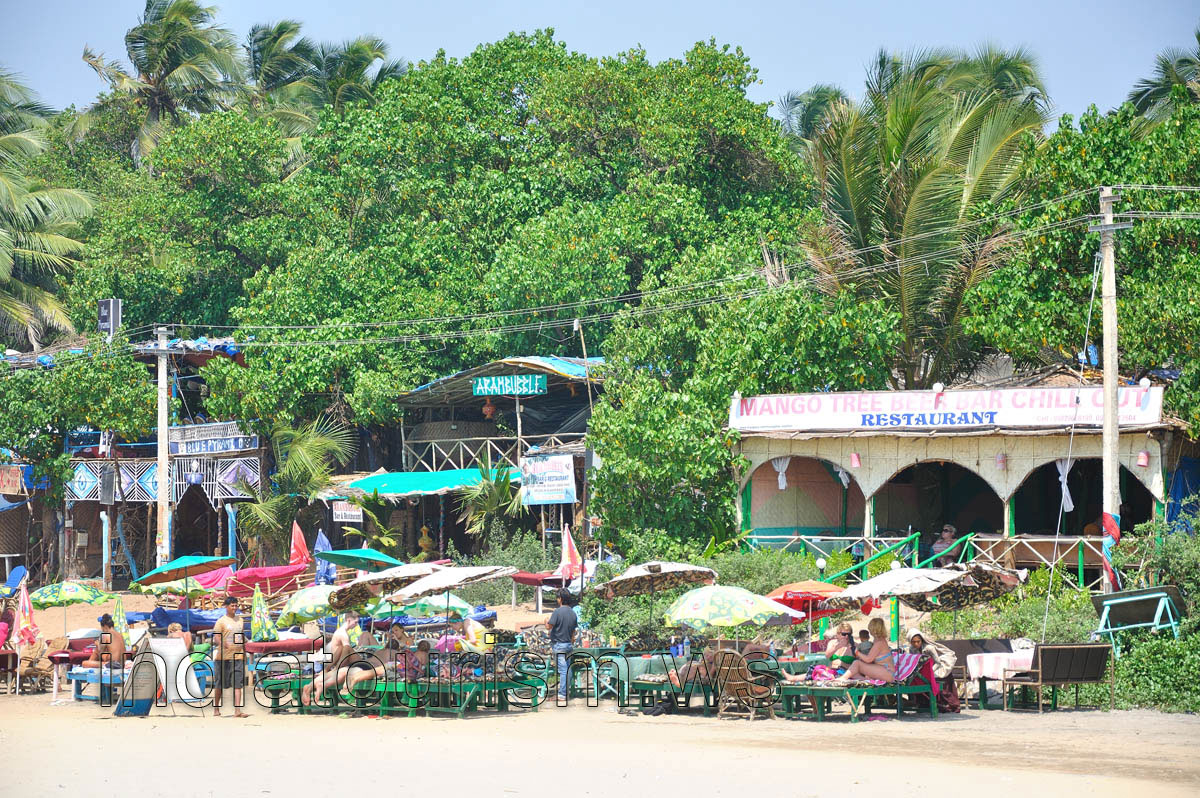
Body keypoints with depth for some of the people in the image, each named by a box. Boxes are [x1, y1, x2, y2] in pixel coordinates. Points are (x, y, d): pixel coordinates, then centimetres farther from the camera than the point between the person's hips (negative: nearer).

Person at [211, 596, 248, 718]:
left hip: (238, 656, 4)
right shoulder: (221, 621, -3)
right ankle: (216, 709, 19)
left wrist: (244, 652, 22)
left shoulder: (239, 621, 16)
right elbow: (216, 638, -12)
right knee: (220, 684, 5)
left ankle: (237, 710, -12)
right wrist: (223, 643, -32)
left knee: (238, 684, -6)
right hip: (224, 657, -4)